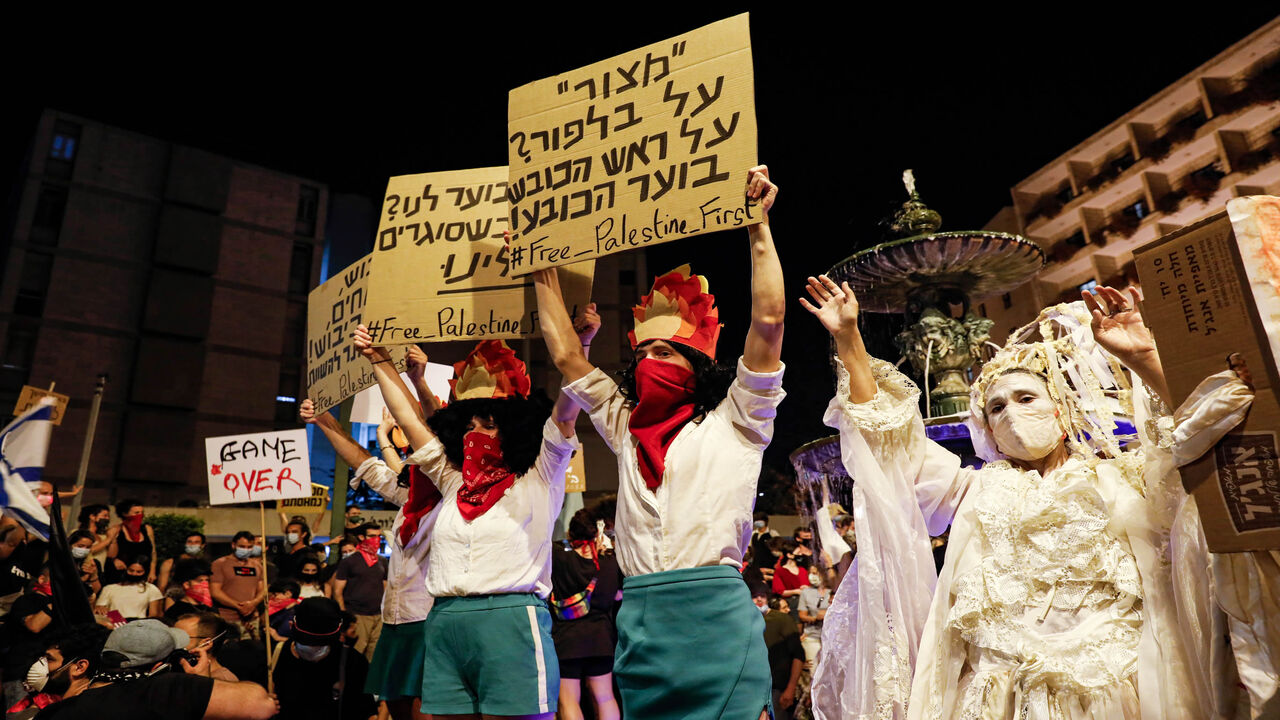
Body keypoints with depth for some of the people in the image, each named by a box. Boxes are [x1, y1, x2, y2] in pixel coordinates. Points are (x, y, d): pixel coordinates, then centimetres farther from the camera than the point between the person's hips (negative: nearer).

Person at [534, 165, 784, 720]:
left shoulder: (732, 422, 5)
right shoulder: (626, 427, 18)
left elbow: (769, 321, -4)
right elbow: (567, 356, 20)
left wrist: (759, 228, -3)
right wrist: (544, 273, 23)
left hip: (715, 611, -4)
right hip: (639, 615, 5)